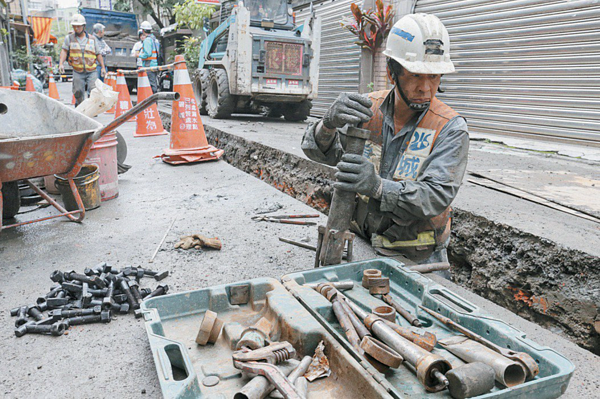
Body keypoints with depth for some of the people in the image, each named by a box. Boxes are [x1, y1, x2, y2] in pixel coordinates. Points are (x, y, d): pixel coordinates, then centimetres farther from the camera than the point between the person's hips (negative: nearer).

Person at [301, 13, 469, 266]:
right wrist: (329, 123, -31)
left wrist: (377, 186, -39)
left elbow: (437, 196, -22)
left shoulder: (451, 128, -12)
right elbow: (318, 150, -8)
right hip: (362, 243, 2)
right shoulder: (369, 108, -2)